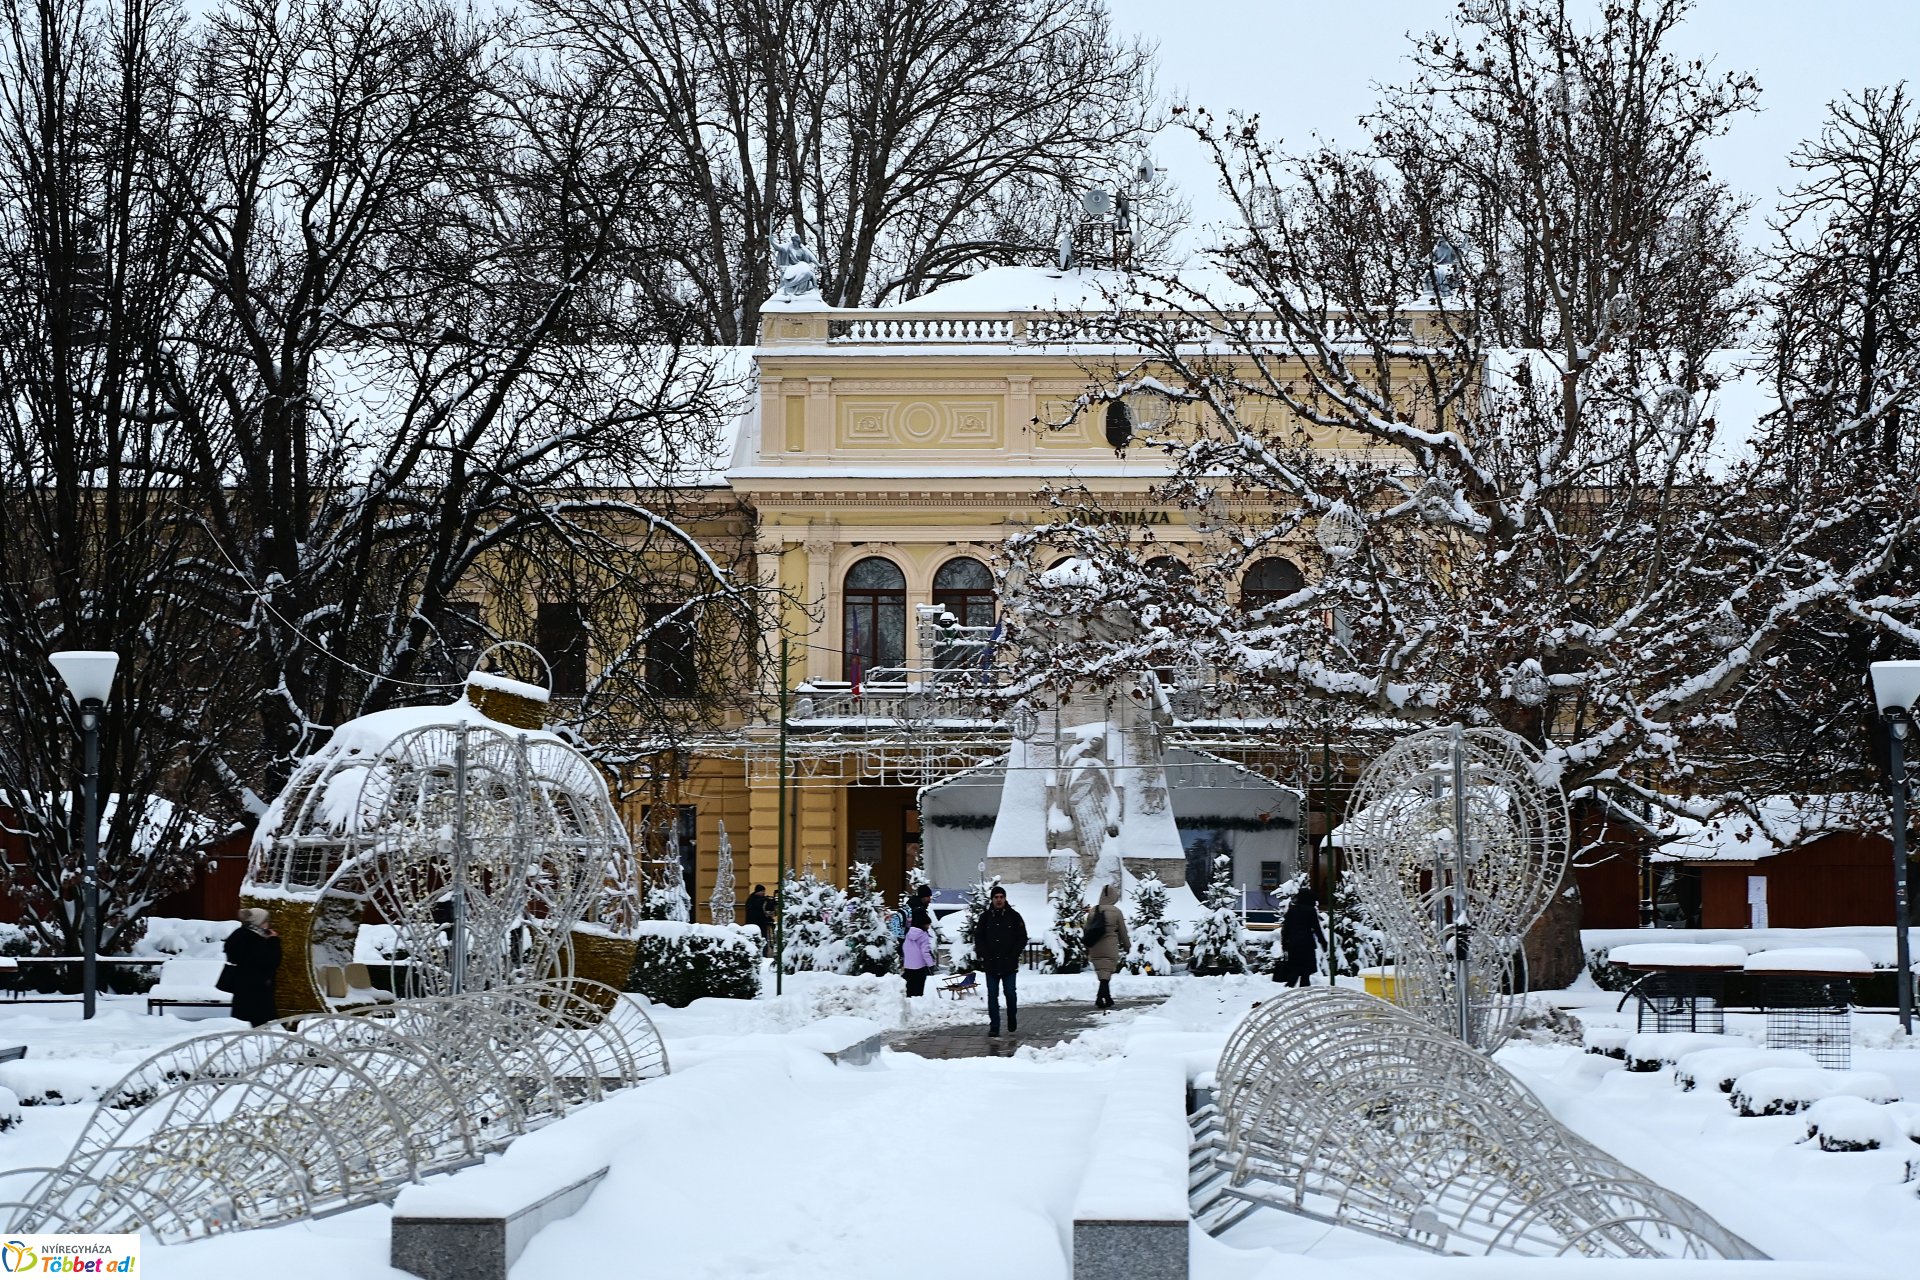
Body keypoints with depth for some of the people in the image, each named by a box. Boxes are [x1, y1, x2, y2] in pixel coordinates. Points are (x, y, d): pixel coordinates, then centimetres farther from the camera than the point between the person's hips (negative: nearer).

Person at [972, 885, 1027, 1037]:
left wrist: (1014, 955, -6)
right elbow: (978, 938, 7)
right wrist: (984, 955, -4)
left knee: (1010, 994, 4)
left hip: (1009, 964, -1)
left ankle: (1012, 1024, 24)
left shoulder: (1013, 916, 1)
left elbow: (1022, 938, 3)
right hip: (991, 964, 1)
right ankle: (994, 1028, 2)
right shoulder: (985, 917, 5)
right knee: (992, 996, 0)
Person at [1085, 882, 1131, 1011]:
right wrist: (1126, 945, 16)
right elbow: (1122, 931, 0)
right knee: (1106, 974, -1)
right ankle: (1100, 999, -17)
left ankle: (1108, 1000, 22)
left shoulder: (1093, 911, 2)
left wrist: (1087, 949, 17)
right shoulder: (1116, 912, -8)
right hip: (1110, 947, -4)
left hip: (1095, 948, 4)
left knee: (1101, 973, 14)